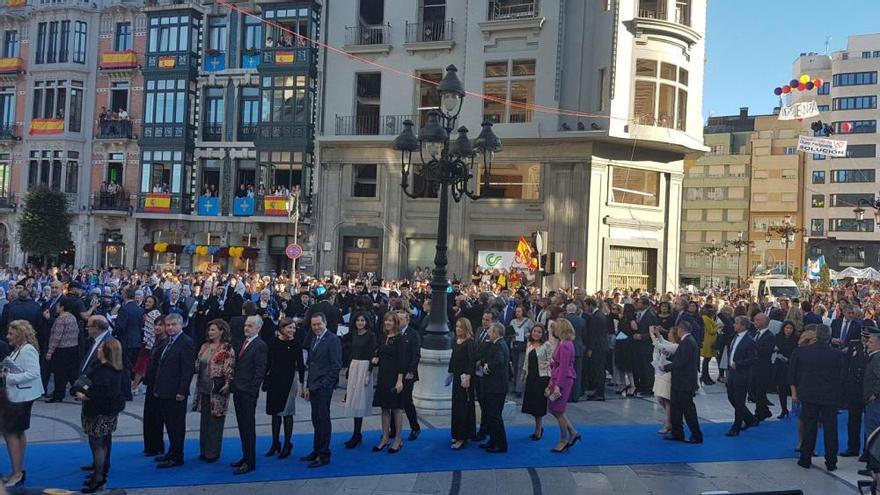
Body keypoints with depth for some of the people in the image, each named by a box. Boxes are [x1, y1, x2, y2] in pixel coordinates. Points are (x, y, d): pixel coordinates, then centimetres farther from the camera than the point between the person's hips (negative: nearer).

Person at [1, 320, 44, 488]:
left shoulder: (28, 350, -19)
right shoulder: (18, 349, 10)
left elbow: (33, 373, -24)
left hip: (22, 397, -10)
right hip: (16, 396, 10)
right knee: (17, 432, 16)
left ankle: (17, 473, 4)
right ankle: (19, 471, 27)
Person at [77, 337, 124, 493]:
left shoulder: (102, 370, -23)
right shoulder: (116, 369, 7)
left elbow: (100, 390, -33)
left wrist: (84, 396, -18)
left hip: (100, 412, -10)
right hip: (111, 410, 10)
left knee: (96, 444, -1)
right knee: (104, 443, 19)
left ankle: (98, 480, 6)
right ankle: (100, 474, 30)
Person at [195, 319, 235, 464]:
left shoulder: (227, 349, -10)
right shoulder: (205, 346, 11)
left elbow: (230, 370, -14)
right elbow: (198, 365, 16)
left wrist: (228, 385, -24)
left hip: (217, 390, -7)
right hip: (204, 388, 7)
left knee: (215, 422, 1)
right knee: (204, 420, 13)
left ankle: (213, 453, 11)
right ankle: (204, 451, 24)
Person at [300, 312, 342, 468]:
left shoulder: (332, 340, -10)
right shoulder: (314, 340, 17)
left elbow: (336, 365, -14)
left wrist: (324, 384, -15)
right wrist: (308, 386, 16)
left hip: (324, 387, -8)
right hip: (314, 387, 8)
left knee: (323, 420, -5)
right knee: (316, 420, 12)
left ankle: (323, 456, 1)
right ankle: (316, 451, 21)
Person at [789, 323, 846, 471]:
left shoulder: (800, 352, -5)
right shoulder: (838, 355, -10)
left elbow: (792, 374, 2)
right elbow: (843, 377, -3)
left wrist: (794, 391, 11)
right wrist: (837, 392, 12)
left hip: (809, 396, 1)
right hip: (831, 397, -1)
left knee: (809, 427, 9)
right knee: (830, 429, 7)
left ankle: (805, 459, 15)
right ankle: (831, 463, 13)